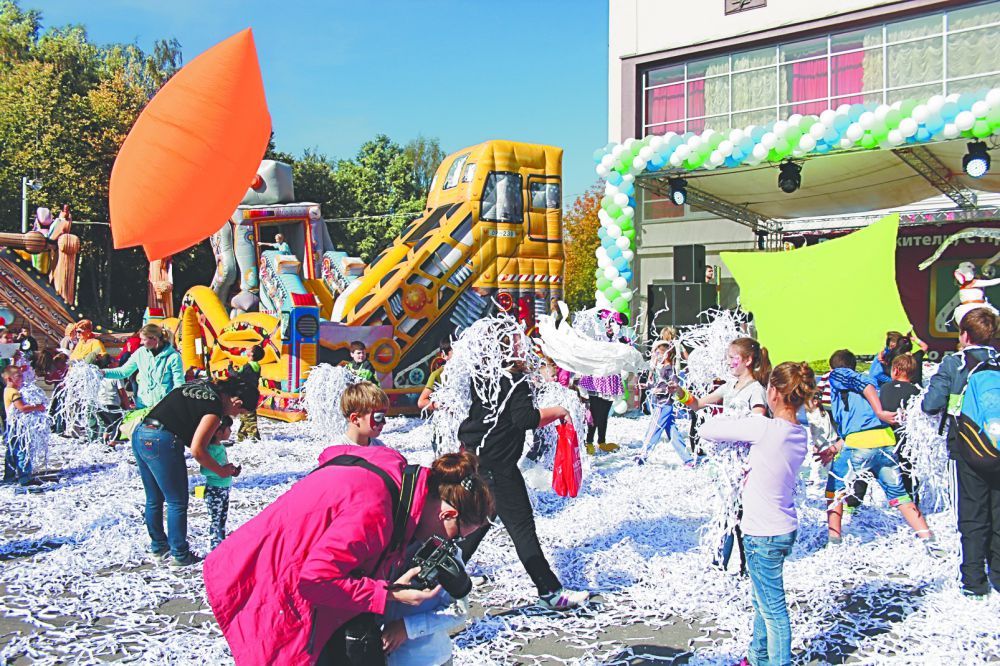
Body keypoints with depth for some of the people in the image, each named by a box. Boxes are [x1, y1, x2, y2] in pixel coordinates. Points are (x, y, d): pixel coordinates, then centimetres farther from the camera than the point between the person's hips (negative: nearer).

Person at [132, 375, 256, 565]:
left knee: (154, 499, 21)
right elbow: (196, 450, -14)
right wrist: (221, 471, 0)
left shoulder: (203, 386, 13)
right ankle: (180, 555, 12)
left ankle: (158, 546, 35)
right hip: (161, 441, -9)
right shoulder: (215, 407, -11)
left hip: (139, 433, 9)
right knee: (177, 503, 5)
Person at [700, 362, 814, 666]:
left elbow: (707, 430, -17)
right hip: (785, 528, 9)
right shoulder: (800, 435, 0)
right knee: (761, 599, 24)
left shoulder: (763, 428, -24)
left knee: (772, 607, 4)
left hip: (763, 535, -9)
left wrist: (725, 420, 1)